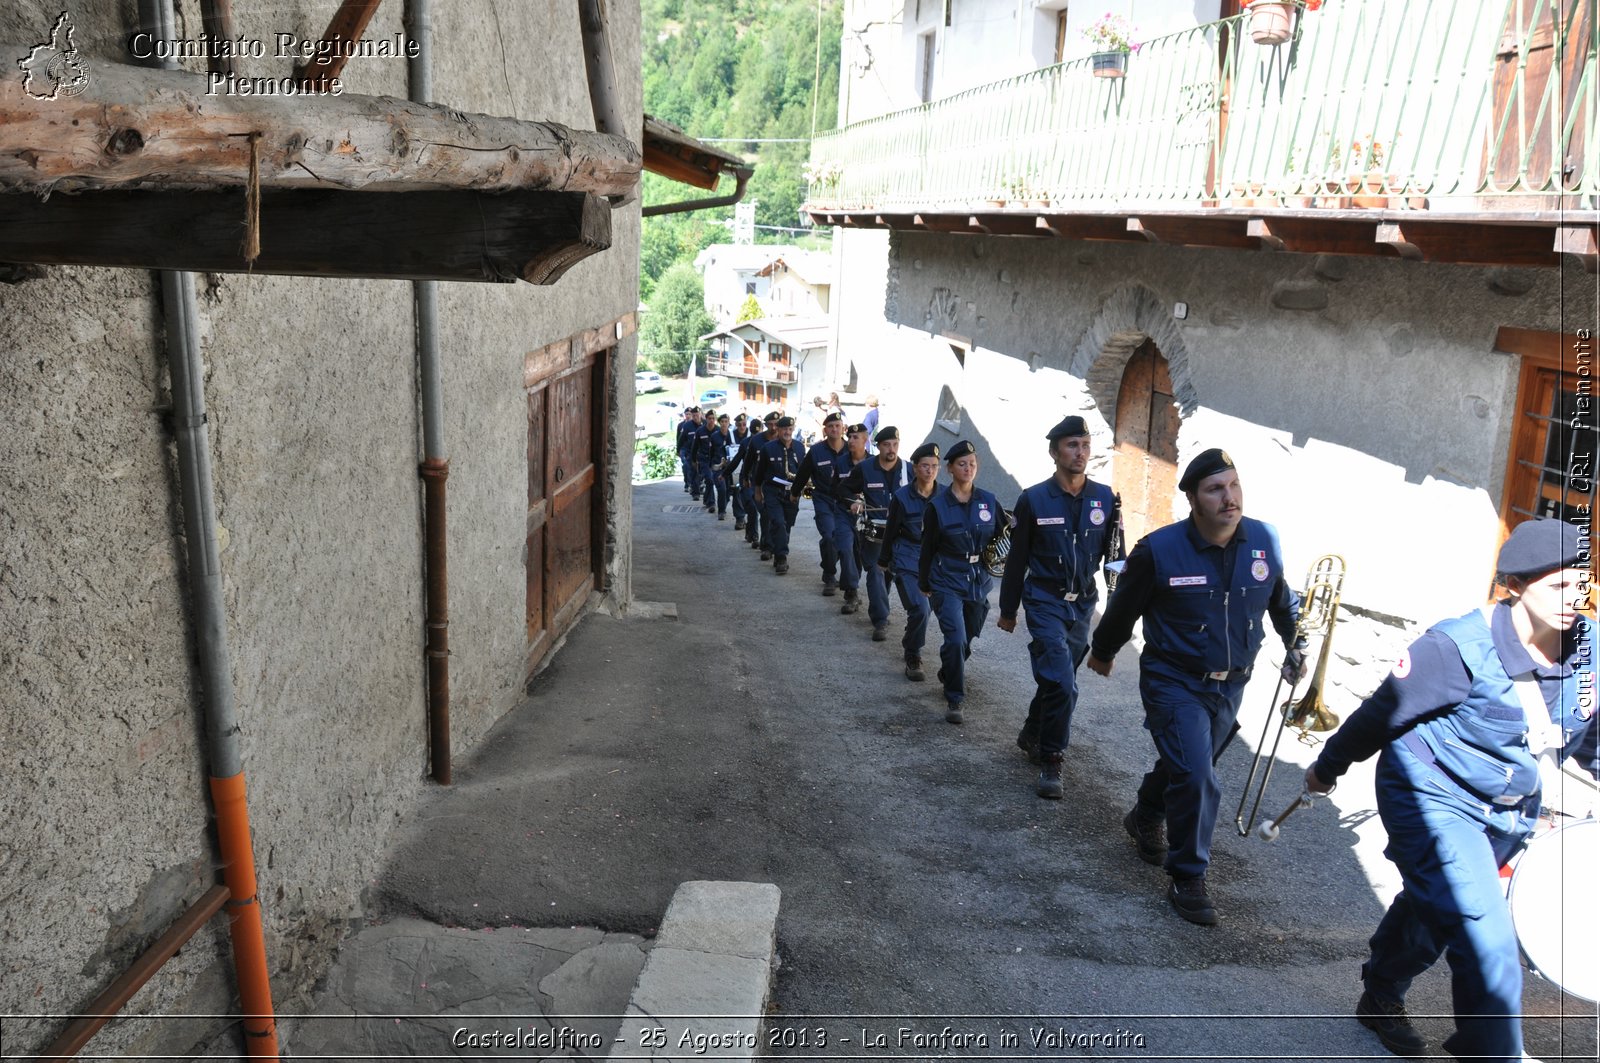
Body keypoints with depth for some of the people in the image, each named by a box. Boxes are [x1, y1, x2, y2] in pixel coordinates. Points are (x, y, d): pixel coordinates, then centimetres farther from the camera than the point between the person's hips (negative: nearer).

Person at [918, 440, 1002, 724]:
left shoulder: (988, 501, 0)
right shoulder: (938, 505, -7)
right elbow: (928, 548, 2)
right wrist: (924, 584, 9)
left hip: (979, 582, 4)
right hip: (948, 582, -4)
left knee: (968, 637, 17)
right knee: (956, 639, -17)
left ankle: (949, 674, 48)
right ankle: (954, 699, -3)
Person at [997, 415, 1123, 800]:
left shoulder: (1105, 498, -1)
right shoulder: (1034, 500, -8)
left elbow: (1113, 552, 6)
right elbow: (1017, 559, -1)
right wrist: (1008, 610, 4)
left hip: (1083, 604, 4)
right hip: (1045, 603, -4)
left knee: (1056, 678, 17)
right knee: (1062, 684, -14)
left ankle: (1031, 734, 41)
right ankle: (1050, 761, 1)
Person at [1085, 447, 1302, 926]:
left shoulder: (1265, 541, -10)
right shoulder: (1159, 550, -20)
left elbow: (1282, 599, 11)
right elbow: (1124, 608, -3)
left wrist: (1296, 646, 14)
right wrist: (1103, 651, 10)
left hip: (1230, 685, 5)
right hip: (1174, 682, -5)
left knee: (1188, 764, 21)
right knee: (1195, 777, -14)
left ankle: (1145, 820, 51)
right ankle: (1188, 878, 5)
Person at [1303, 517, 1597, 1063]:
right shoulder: (1462, 646, -25)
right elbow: (1383, 712, -13)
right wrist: (1329, 767, -3)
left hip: (1509, 813, 7)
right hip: (1436, 800, -6)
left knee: (1432, 909, 24)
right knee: (1488, 945, -14)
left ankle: (1382, 1001, 47)